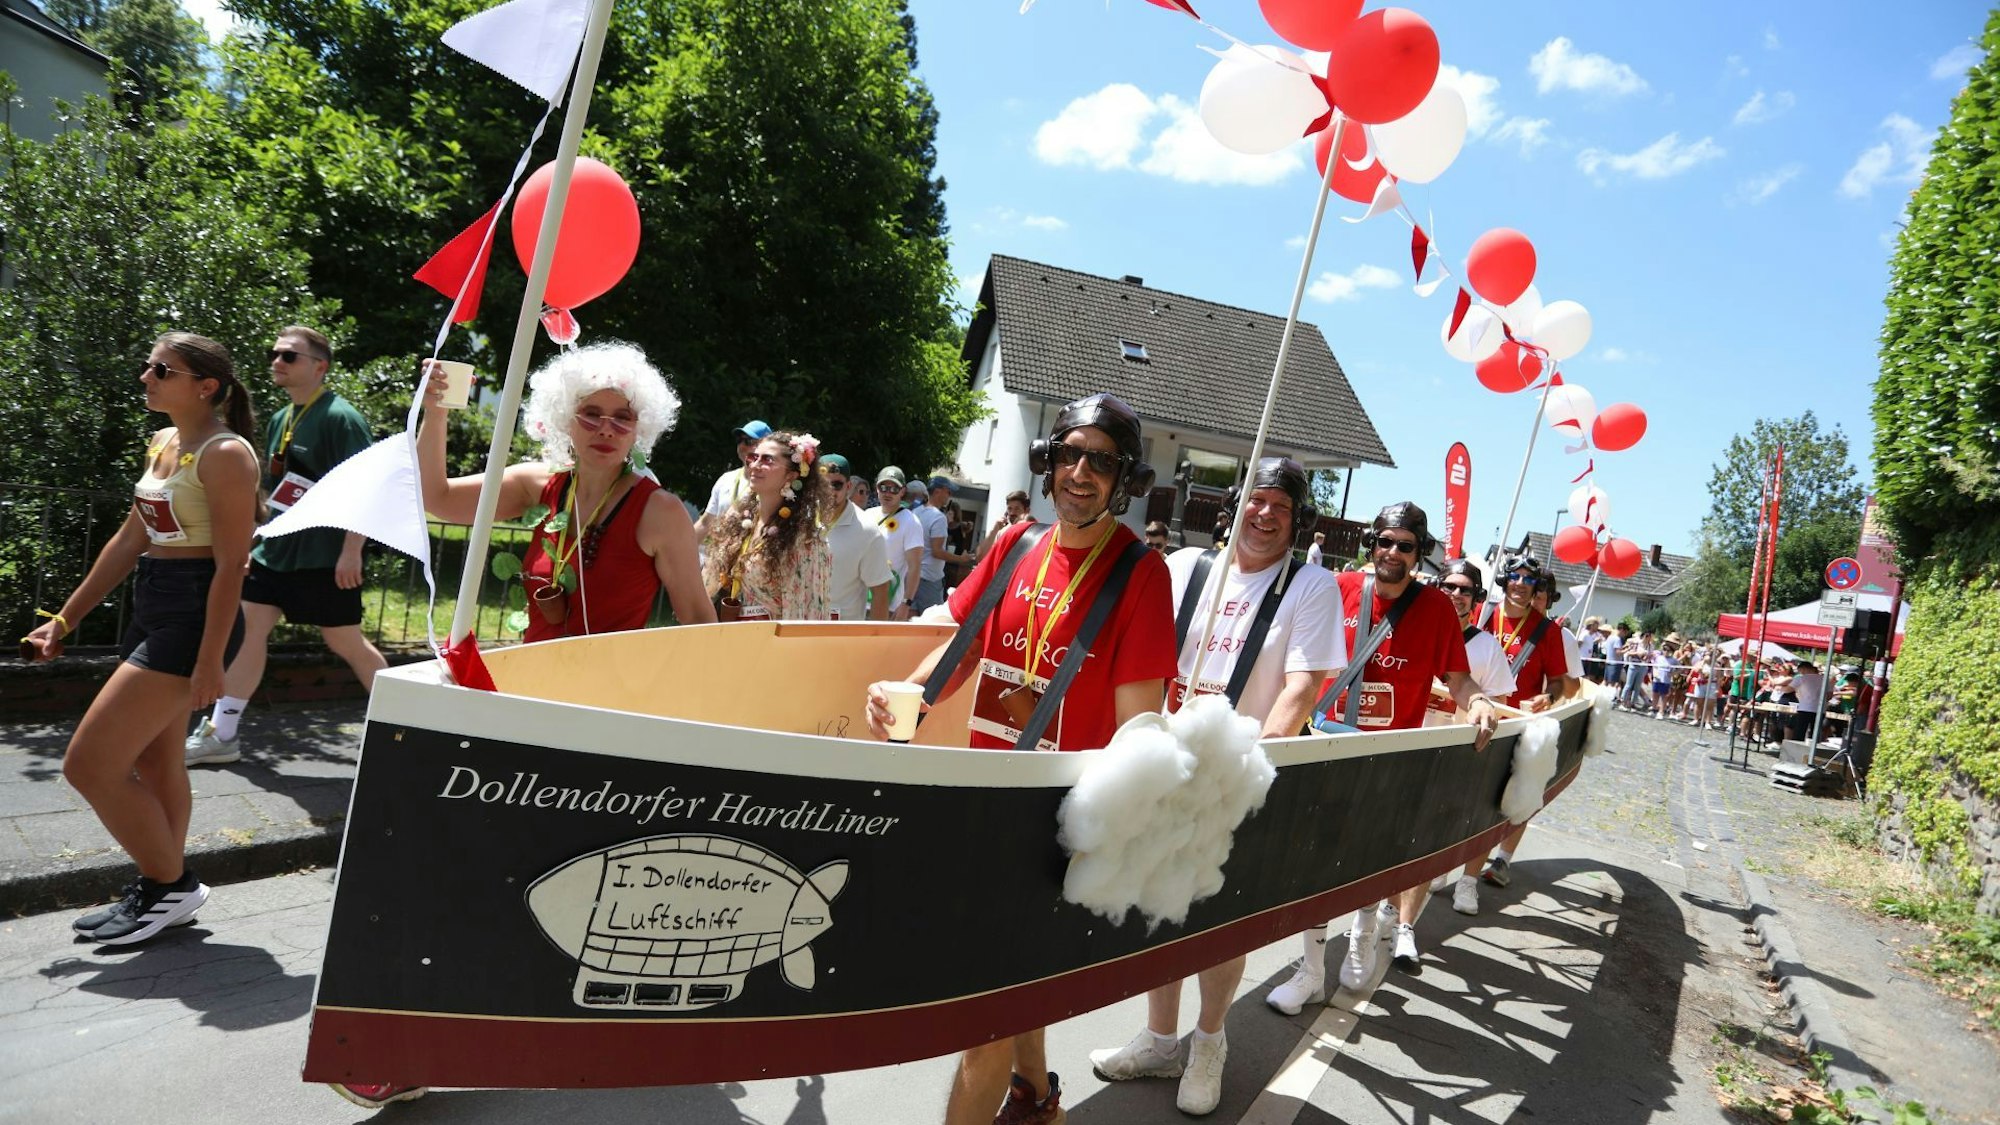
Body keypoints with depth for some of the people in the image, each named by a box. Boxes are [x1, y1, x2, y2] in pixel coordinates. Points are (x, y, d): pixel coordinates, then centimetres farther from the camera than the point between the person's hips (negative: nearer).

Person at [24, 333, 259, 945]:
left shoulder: (225, 453, -15)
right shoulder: (162, 443, 12)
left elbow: (231, 564, -18)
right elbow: (129, 541, 18)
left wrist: (209, 660, -20)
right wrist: (65, 619, 19)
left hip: (193, 616, -9)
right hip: (151, 610, 9)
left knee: (88, 763, -7)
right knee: (153, 761, 16)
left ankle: (169, 883, 10)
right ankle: (162, 892, 29)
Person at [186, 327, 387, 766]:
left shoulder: (339, 417, -12)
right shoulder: (280, 420, 13)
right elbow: (272, 490, 21)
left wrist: (351, 552, -23)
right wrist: (253, 540, 19)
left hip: (324, 556, -8)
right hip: (275, 549, 8)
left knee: (345, 641, 1)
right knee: (247, 629, 5)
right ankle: (221, 734, 14)